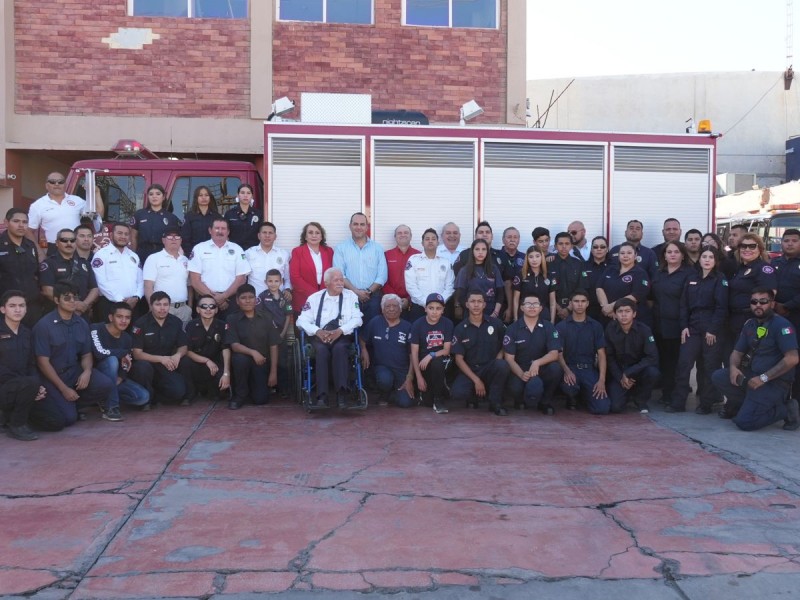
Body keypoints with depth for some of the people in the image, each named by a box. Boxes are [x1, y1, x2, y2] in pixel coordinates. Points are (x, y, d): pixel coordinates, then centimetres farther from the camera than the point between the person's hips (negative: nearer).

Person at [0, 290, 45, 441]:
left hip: (21, 386, 6)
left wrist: (37, 387, -9)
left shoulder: (26, 333, 11)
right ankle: (16, 425, -12)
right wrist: (33, 385, -21)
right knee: (31, 383, -33)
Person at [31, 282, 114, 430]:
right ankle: (38, 407, 11)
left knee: (105, 385, -21)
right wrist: (64, 389, -16)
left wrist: (87, 371, -14)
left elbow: (86, 354, 10)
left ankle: (72, 403, 5)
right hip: (52, 376, -5)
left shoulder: (82, 324, 3)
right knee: (68, 418, -20)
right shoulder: (44, 325, -13)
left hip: (75, 371, 5)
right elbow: (43, 362, -13)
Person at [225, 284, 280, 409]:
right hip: (244, 360, -1)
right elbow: (234, 345, -16)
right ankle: (240, 394, -11)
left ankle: (253, 385, 25)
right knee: (240, 358, -37)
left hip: (262, 363, 1)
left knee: (261, 399, -14)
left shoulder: (266, 318, -2)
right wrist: (252, 352, -34)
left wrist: (273, 372, -8)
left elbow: (273, 346, -2)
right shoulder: (232, 319, -6)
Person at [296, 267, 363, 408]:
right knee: (322, 350, -33)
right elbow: (302, 320, 4)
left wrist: (340, 330, -17)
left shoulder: (351, 296, 11)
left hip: (342, 336, 0)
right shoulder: (314, 298, 12)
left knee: (339, 348, -35)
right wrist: (318, 331, -16)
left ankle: (342, 393, -37)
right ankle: (322, 395, -35)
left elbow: (357, 318, 0)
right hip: (320, 336, 1)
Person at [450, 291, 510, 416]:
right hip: (469, 371, -1)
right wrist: (476, 380, -14)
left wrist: (498, 361, -11)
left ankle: (495, 402, -10)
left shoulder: (496, 323, 2)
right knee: (457, 394, -30)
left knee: (503, 365, -33)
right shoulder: (460, 329, -1)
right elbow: (459, 359, -4)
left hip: (490, 369, 1)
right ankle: (475, 396, 7)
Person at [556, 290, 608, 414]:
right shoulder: (561, 327, 4)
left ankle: (584, 393, 19)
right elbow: (559, 353, -3)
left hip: (589, 369, 2)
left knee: (603, 408, -18)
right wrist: (566, 370, -24)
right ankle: (572, 398, 2)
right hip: (570, 368, -2)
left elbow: (601, 354, 5)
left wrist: (602, 380, -9)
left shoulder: (595, 326, 9)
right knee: (569, 386, -38)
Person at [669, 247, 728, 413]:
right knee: (683, 363, -3)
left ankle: (706, 404, 11)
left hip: (712, 328, -4)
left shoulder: (720, 279, -2)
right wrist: (684, 326, 0)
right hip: (692, 327, 4)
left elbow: (721, 307, -9)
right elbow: (684, 303, 9)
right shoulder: (692, 277, 11)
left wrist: (713, 329, -15)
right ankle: (678, 402, 2)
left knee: (709, 367, 2)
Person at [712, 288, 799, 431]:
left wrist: (764, 378, -23)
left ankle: (784, 410, 1)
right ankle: (745, 404, 11)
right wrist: (733, 367, -10)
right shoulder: (750, 324, 10)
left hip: (775, 382, -8)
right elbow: (737, 352, 14)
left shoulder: (781, 325, -14)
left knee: (744, 422, -19)